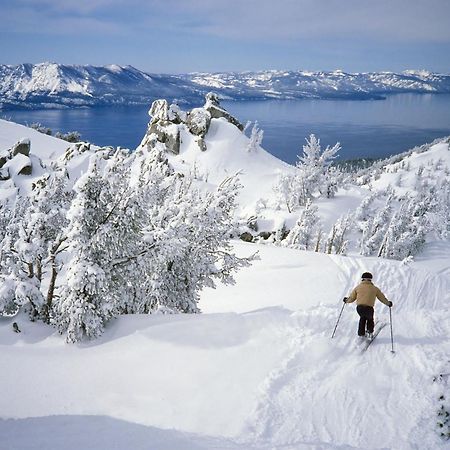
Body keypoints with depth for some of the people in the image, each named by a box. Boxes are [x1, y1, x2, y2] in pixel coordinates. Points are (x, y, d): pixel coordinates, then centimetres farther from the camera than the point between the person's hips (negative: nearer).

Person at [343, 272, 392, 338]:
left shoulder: (358, 287, 13)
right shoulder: (374, 288, 11)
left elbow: (351, 298, 16)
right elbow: (382, 297, 19)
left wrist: (346, 300, 37)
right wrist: (388, 303, 35)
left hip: (359, 307, 1)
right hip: (369, 308, -1)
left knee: (362, 318, 30)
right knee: (370, 319, 28)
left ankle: (361, 333, 27)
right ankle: (370, 332, 16)